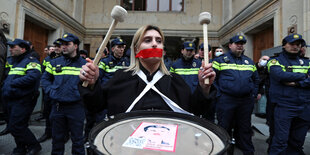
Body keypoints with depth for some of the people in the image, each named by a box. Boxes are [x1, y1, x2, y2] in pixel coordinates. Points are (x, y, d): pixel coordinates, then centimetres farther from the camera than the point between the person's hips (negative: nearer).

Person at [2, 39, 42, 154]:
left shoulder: (30, 61, -12)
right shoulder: (11, 61, 15)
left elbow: (32, 77, -27)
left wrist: (12, 83, -19)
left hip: (23, 100, -9)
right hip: (10, 100, 9)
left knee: (16, 127, -8)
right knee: (13, 126, 17)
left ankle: (34, 146, 11)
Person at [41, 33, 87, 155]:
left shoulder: (84, 64, 0)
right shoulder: (54, 63, 6)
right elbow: (45, 79, 14)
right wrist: (50, 91, -1)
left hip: (76, 107, -2)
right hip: (57, 106, 3)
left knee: (77, 139, 9)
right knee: (57, 138, 18)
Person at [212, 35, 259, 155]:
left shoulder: (249, 62, 16)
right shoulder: (220, 60, 0)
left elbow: (256, 79, 22)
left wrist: (254, 94, 12)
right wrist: (218, 93, -9)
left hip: (246, 101, 4)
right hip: (226, 101, -4)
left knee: (244, 129, 15)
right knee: (225, 129, 6)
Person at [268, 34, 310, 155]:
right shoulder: (276, 61, 1)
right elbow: (280, 75, -19)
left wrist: (297, 83, -15)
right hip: (283, 107, -5)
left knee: (297, 142, 16)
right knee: (281, 141, -5)